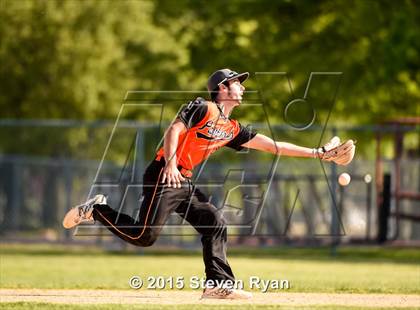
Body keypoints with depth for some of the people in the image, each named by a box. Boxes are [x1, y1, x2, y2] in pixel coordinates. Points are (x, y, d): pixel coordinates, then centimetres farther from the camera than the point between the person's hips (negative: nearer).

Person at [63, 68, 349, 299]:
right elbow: (174, 130, -14)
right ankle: (97, 210, 6)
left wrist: (316, 153, 14)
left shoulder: (232, 129, 17)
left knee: (215, 223, -2)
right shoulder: (203, 108, -4)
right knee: (145, 236, -14)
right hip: (163, 176, -8)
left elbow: (271, 145, 17)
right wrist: (171, 163, -28)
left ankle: (218, 284, -1)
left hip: (185, 184, 8)